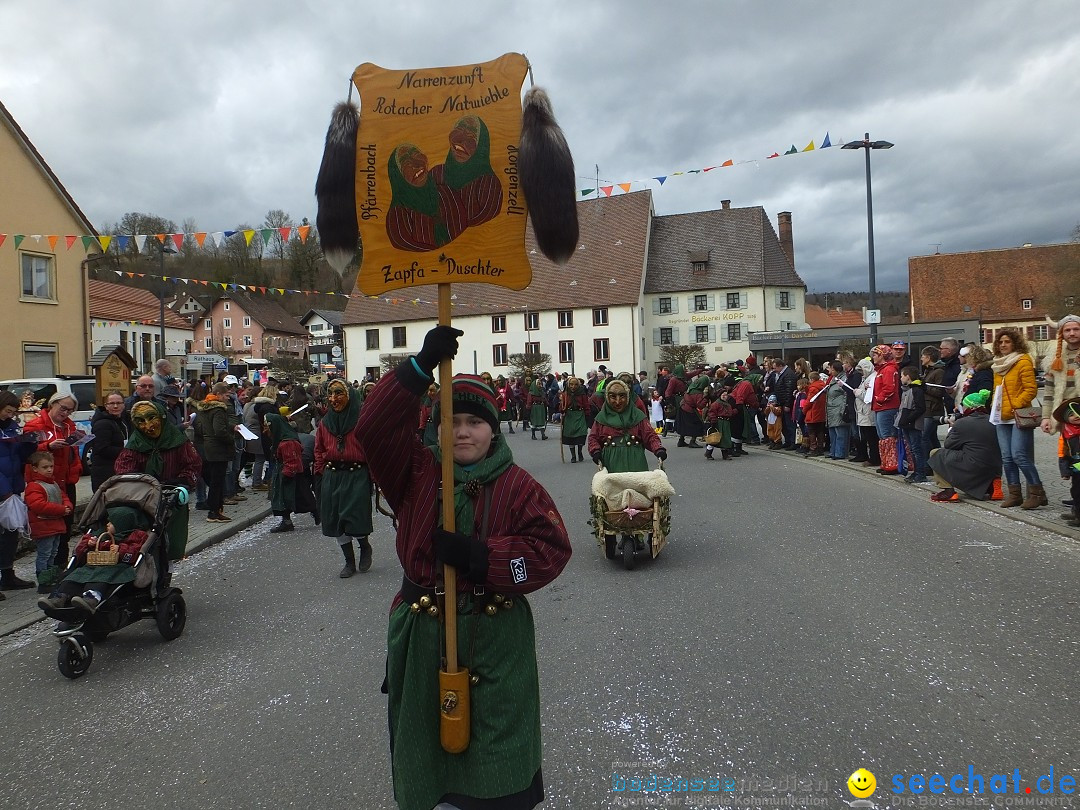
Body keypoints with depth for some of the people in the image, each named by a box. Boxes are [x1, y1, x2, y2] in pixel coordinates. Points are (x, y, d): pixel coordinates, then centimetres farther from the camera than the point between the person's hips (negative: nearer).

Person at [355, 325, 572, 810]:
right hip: (424, 632, 2)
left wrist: (480, 556, -21)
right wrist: (422, 366, -22)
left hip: (496, 637, -2)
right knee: (425, 742, 16)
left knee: (497, 765, 9)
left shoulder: (518, 486, -3)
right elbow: (374, 429, -13)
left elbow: (551, 549, -11)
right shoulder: (418, 473, 1)